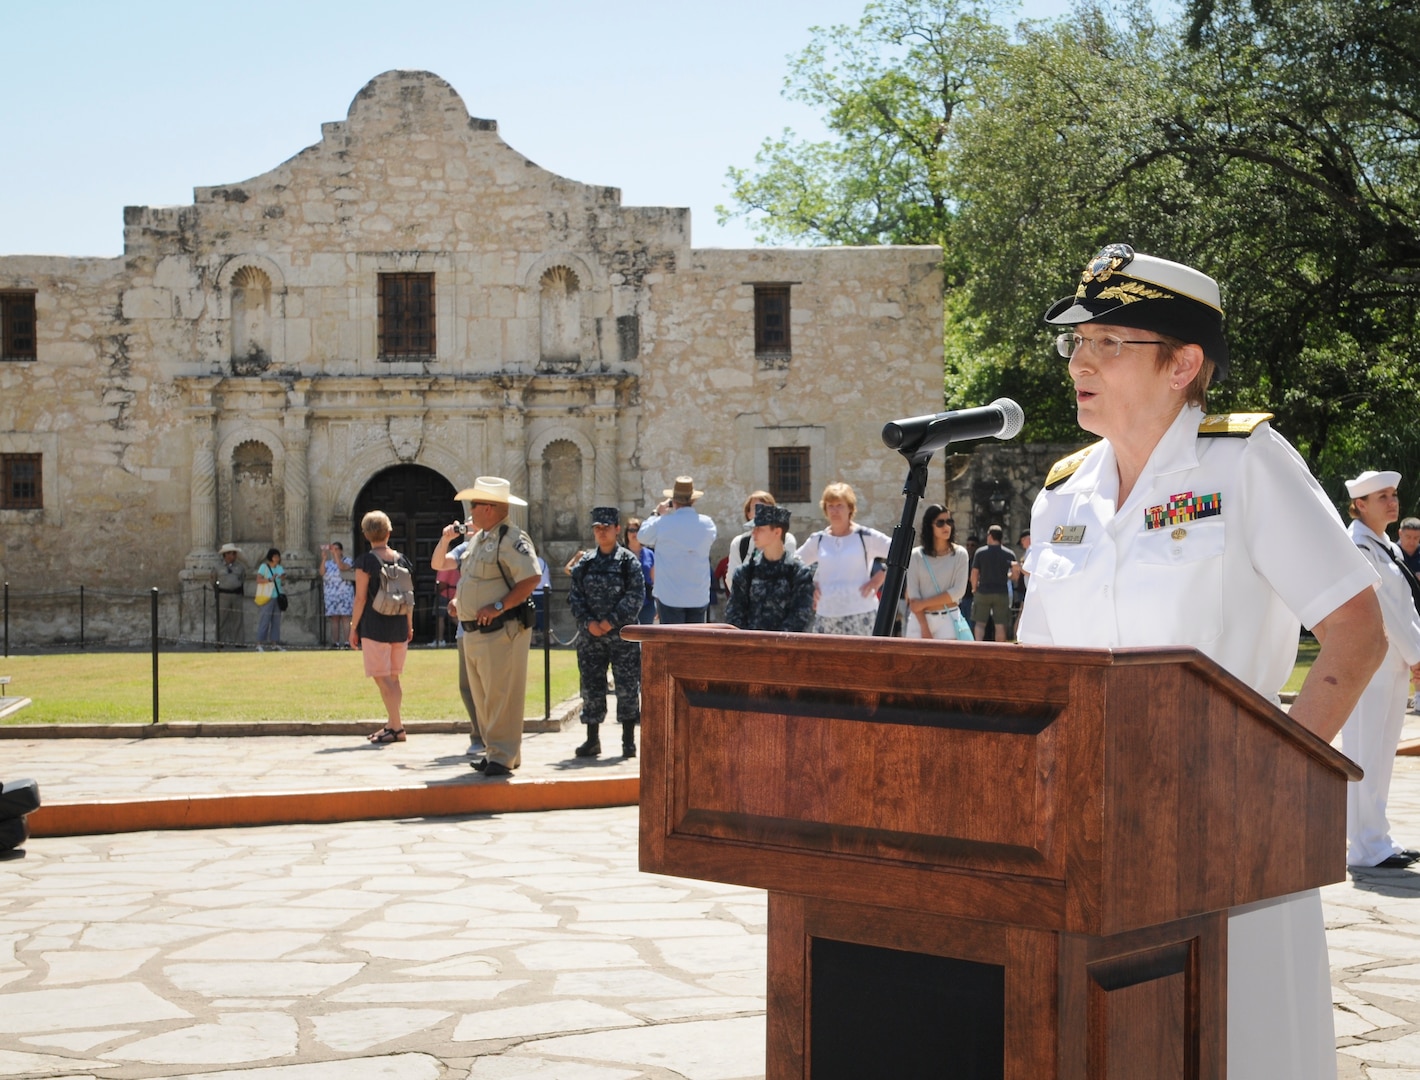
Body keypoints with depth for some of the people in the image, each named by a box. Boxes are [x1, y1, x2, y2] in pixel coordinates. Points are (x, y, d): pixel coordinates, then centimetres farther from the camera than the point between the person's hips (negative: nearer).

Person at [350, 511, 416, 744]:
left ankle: (397, 728, -8)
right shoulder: (401, 560, 6)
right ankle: (392, 724, 19)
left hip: (375, 626, -6)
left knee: (382, 679, -4)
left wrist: (353, 628, -3)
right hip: (399, 626, 6)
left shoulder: (366, 561, -9)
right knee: (393, 678, 15)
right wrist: (409, 625, 18)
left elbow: (361, 599, -10)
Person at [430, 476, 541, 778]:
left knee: (501, 697, -8)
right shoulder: (476, 540, 19)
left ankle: (502, 758, -5)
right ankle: (494, 751, 21)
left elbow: (532, 577, -23)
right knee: (482, 697, 13)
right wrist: (445, 539, 14)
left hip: (501, 630, -10)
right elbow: (438, 564, 32)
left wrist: (498, 607, -24)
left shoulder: (512, 539, -12)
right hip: (473, 631, 10)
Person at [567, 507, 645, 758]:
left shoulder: (629, 561, 0)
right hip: (590, 635, 3)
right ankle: (592, 740, 15)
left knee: (627, 687, -1)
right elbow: (575, 596, 6)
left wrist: (612, 621, -13)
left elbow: (635, 596, -7)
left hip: (622, 634, -3)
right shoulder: (585, 563, 9)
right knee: (591, 686, 6)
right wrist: (588, 622, -9)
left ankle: (628, 741, 7)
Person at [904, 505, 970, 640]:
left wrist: (925, 603, -10)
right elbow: (913, 595, -2)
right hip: (920, 618, 1)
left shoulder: (959, 554, 2)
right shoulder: (916, 555, 2)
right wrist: (924, 628, -10)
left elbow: (958, 591, -6)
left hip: (948, 618, -1)